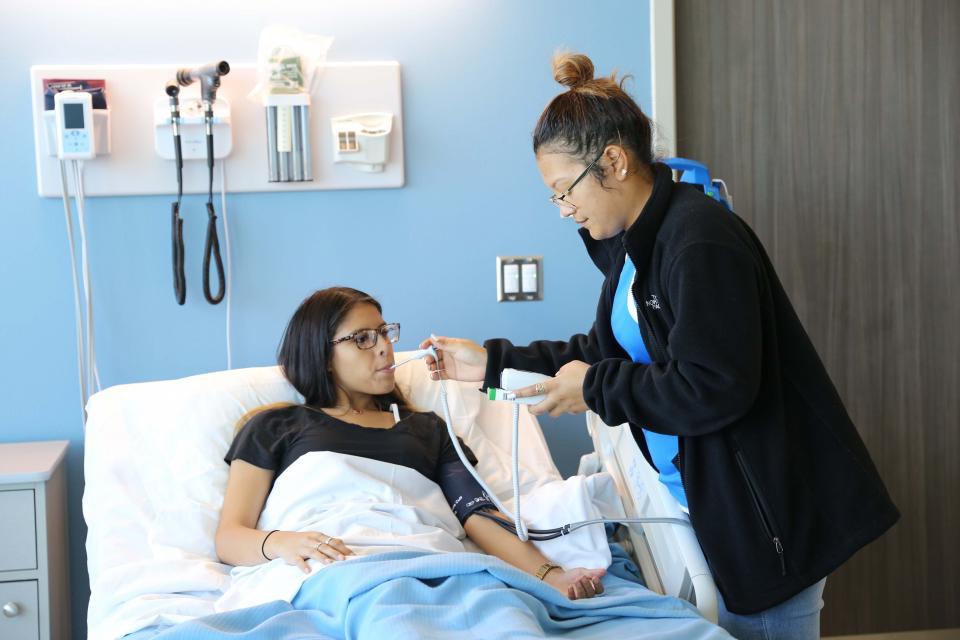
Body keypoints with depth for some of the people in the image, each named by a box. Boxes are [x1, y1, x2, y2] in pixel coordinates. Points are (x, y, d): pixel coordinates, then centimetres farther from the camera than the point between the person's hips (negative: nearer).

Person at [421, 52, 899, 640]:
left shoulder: (701, 240, -21)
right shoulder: (633, 243, 11)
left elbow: (713, 389, -26)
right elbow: (610, 350, 20)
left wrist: (597, 390, -15)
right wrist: (493, 363, 15)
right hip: (704, 504, 10)